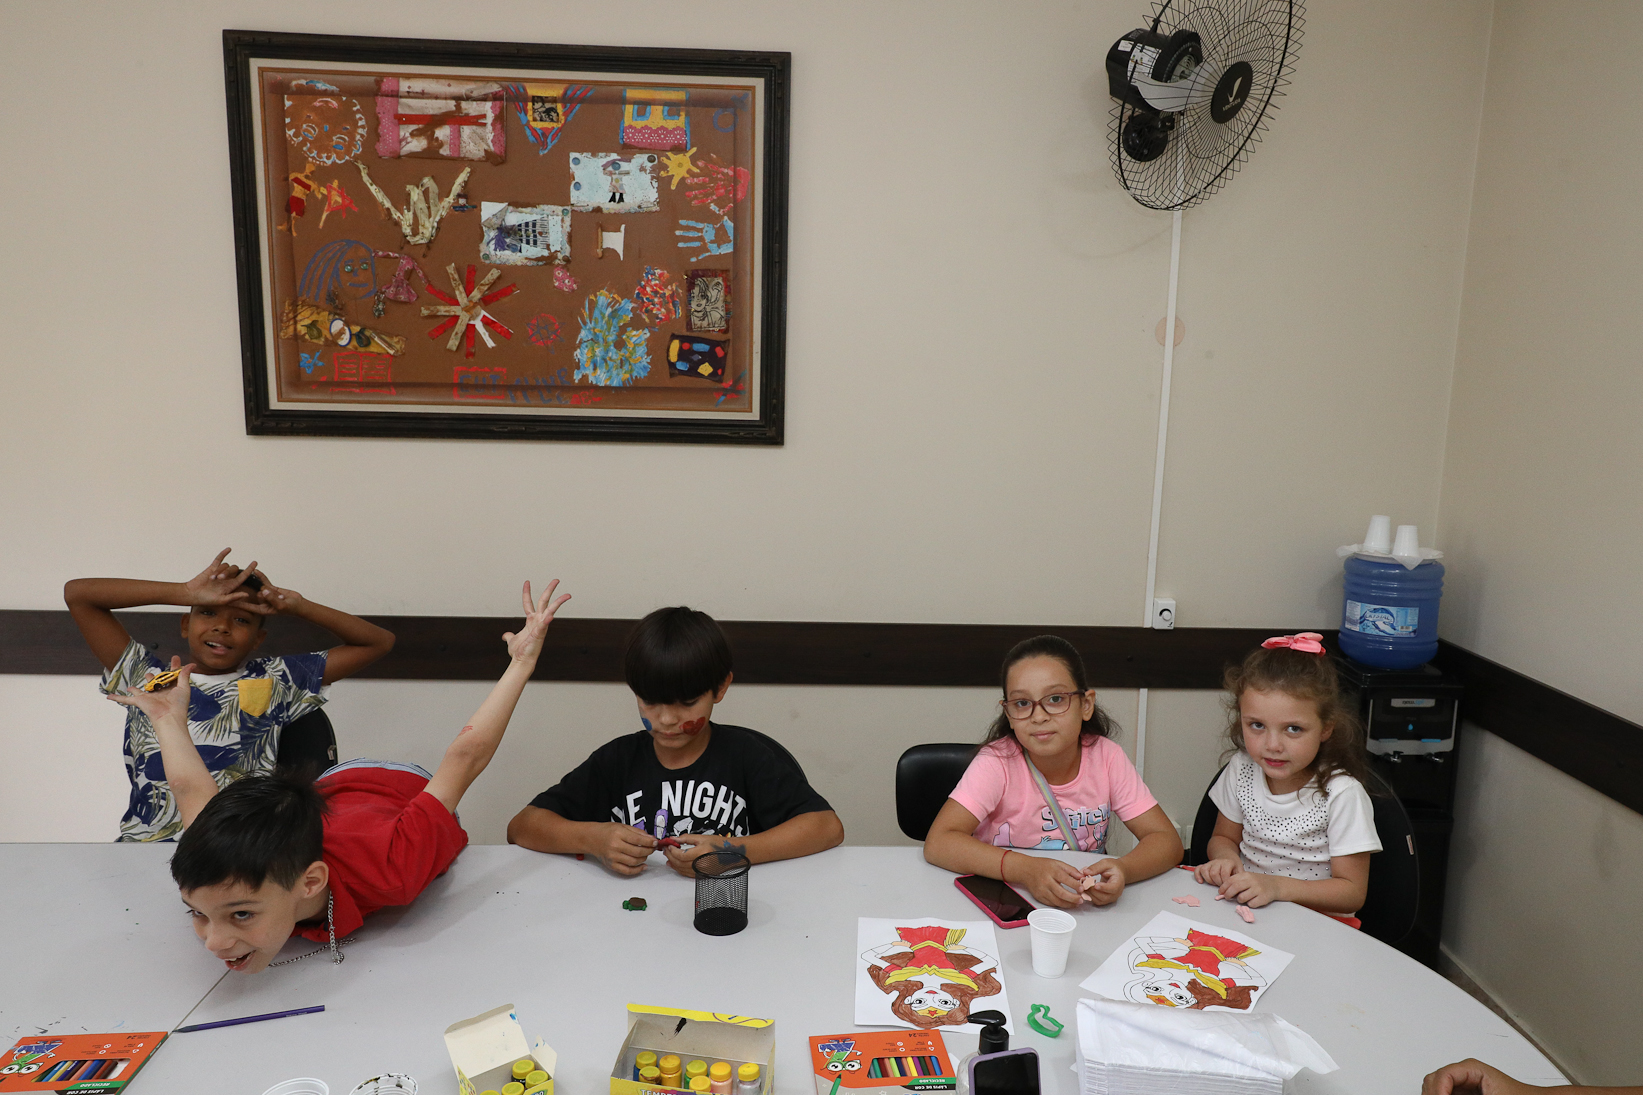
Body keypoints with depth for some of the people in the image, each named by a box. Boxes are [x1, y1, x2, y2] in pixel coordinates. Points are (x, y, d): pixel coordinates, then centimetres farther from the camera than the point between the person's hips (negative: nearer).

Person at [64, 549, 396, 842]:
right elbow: (77, 593, 13)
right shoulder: (145, 678, 18)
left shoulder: (273, 682, 17)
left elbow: (379, 641, 19)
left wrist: (297, 606, 11)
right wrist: (186, 593, 5)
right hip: (143, 841, 2)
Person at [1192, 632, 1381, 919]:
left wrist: (1276, 886, -25)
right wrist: (1226, 859, -9)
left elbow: (1352, 893, -12)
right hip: (1243, 909, 3)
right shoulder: (1242, 769, -2)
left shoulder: (1342, 794, -15)